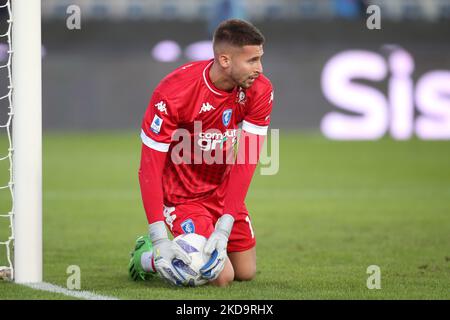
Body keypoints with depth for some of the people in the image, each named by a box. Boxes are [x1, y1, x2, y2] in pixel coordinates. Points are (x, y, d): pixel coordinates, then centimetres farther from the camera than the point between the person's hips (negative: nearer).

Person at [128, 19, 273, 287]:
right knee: (221, 276, -16)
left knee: (247, 272, 9)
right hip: (181, 192, -6)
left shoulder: (260, 91, -17)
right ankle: (147, 256, 9)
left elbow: (246, 160, -19)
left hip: (222, 187, 6)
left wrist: (224, 227, -27)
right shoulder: (173, 93, -30)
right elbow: (150, 167, -27)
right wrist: (160, 238, -33)